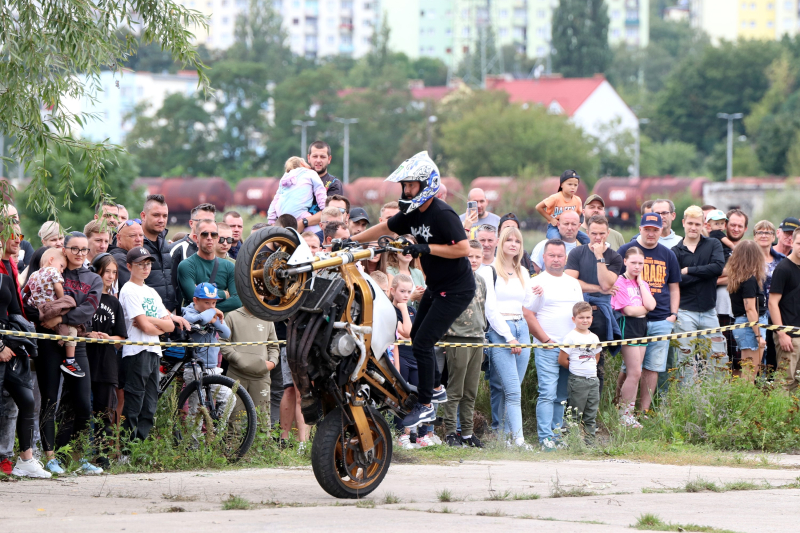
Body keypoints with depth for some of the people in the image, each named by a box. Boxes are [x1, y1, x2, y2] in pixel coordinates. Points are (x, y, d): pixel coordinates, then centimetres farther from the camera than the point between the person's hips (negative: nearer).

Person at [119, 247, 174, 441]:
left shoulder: (152, 293, 18)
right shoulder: (129, 290, -6)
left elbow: (170, 325, 10)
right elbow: (145, 327, -14)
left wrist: (148, 320, -6)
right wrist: (160, 327, 3)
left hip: (153, 352, 8)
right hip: (136, 352, -8)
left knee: (149, 408, 7)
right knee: (133, 408, -9)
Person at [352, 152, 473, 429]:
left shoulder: (442, 214, -23)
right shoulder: (413, 213, 4)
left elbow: (464, 248, -27)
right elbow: (384, 228, 17)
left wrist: (426, 248, -28)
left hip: (456, 290, -10)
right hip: (435, 287, 10)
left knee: (422, 343, -10)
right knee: (417, 337, 20)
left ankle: (426, 405, 2)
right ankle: (436, 388, 37)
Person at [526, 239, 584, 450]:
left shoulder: (573, 283, 17)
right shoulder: (538, 283, -1)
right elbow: (529, 316, -6)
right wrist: (546, 340, -11)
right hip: (547, 348, -6)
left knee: (562, 396, 8)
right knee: (548, 393, -12)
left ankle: (557, 434, 14)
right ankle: (545, 438, -15)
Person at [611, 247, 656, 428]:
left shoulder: (642, 283, 14)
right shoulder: (620, 282, -8)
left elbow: (650, 305, -3)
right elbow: (629, 310, -16)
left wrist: (641, 282, -2)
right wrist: (645, 309, 0)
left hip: (641, 327, 7)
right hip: (627, 327, -7)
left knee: (634, 373, 8)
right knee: (634, 372, -10)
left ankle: (629, 412, 12)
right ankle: (624, 414, -2)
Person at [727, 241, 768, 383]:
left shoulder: (736, 278, 9)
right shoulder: (749, 280, -15)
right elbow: (750, 309, -18)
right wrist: (758, 335, -16)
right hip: (751, 325, -9)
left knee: (747, 373, 12)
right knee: (750, 373, -7)